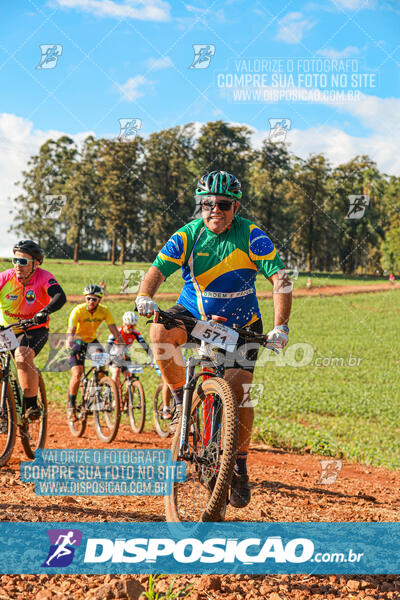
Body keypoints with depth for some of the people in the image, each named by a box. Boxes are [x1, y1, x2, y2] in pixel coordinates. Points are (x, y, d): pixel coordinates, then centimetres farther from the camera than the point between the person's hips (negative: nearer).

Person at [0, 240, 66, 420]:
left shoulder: (43, 277, -15)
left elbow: (60, 297, -31)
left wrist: (45, 311, -50)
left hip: (34, 330, -3)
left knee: (22, 357, -30)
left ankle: (31, 405, -18)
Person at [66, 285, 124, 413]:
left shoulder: (104, 311, -16)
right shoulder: (78, 311, -25)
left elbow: (114, 330, -23)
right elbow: (71, 331, -35)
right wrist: (70, 345, -53)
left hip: (91, 340, 3)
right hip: (76, 341, -3)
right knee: (77, 374, -18)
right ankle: (71, 403, 1)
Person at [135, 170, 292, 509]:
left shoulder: (251, 237, -15)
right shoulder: (188, 235, -12)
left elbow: (281, 279, -21)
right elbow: (158, 269, -22)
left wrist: (280, 327, -33)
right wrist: (145, 297, -45)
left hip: (240, 324, -1)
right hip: (194, 315, 1)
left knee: (239, 394, -12)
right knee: (160, 332, -31)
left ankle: (239, 467, 7)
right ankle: (182, 398, -9)